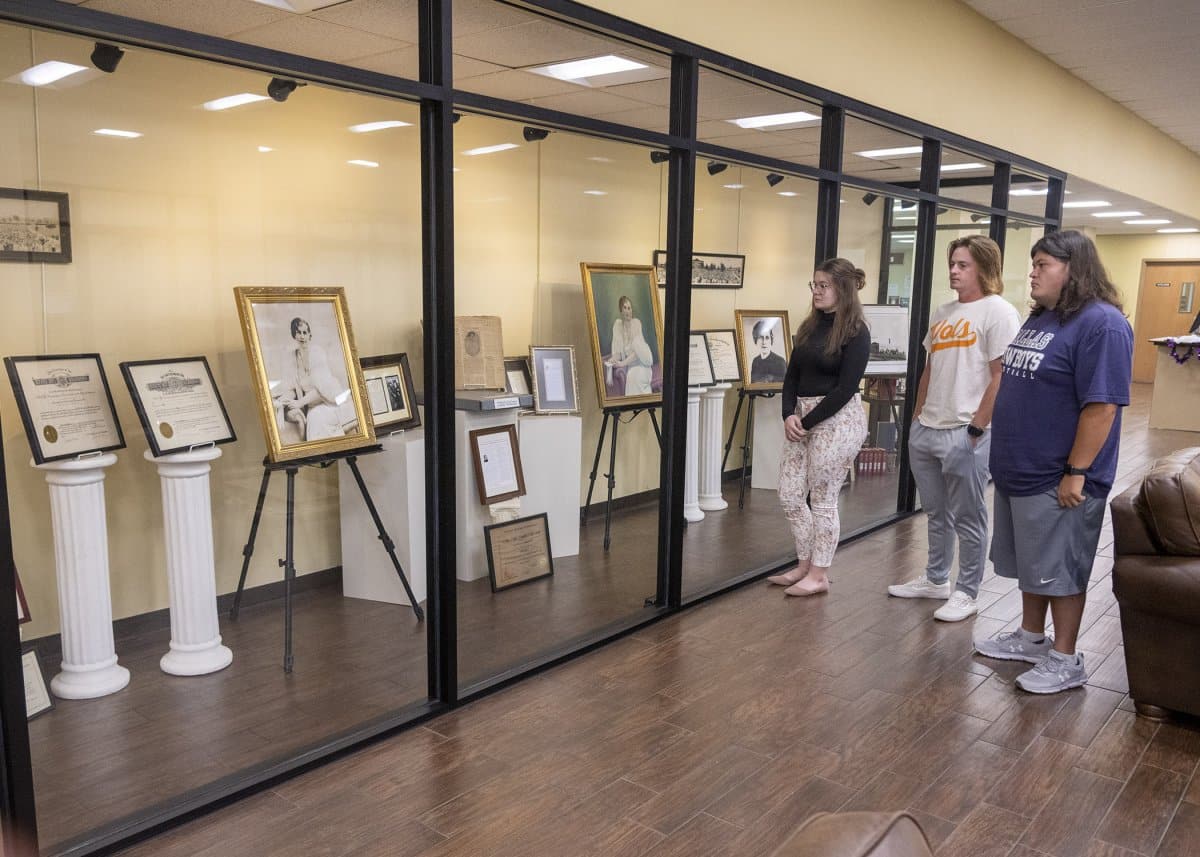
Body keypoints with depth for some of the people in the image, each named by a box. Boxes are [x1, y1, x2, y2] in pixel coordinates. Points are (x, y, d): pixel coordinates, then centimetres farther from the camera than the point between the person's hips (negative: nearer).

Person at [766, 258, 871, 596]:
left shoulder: (856, 332, -9)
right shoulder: (809, 326, 11)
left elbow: (846, 387, -14)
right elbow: (792, 375, 8)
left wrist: (808, 422, -14)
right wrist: (789, 415, -7)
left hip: (838, 420, -7)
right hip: (802, 417, 7)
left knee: (823, 500, 0)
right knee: (790, 496, 9)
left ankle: (819, 574, 14)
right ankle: (806, 564, 26)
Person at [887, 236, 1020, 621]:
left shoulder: (998, 312, -9)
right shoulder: (942, 313, 14)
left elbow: (1001, 378, -14)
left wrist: (976, 430, -16)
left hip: (965, 434, -7)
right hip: (925, 430, 7)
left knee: (967, 518, 4)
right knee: (936, 514, 18)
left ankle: (967, 593, 16)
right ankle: (935, 580, 32)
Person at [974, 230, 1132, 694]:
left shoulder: (1101, 323, -18)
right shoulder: (1039, 318, 11)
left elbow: (1101, 406, -22)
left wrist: (1076, 473, -22)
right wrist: (1007, 457, 18)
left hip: (1057, 480, -9)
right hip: (1019, 471, 9)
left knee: (1060, 570, 4)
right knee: (1034, 564, 20)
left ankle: (1065, 659, 18)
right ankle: (1031, 637, 34)